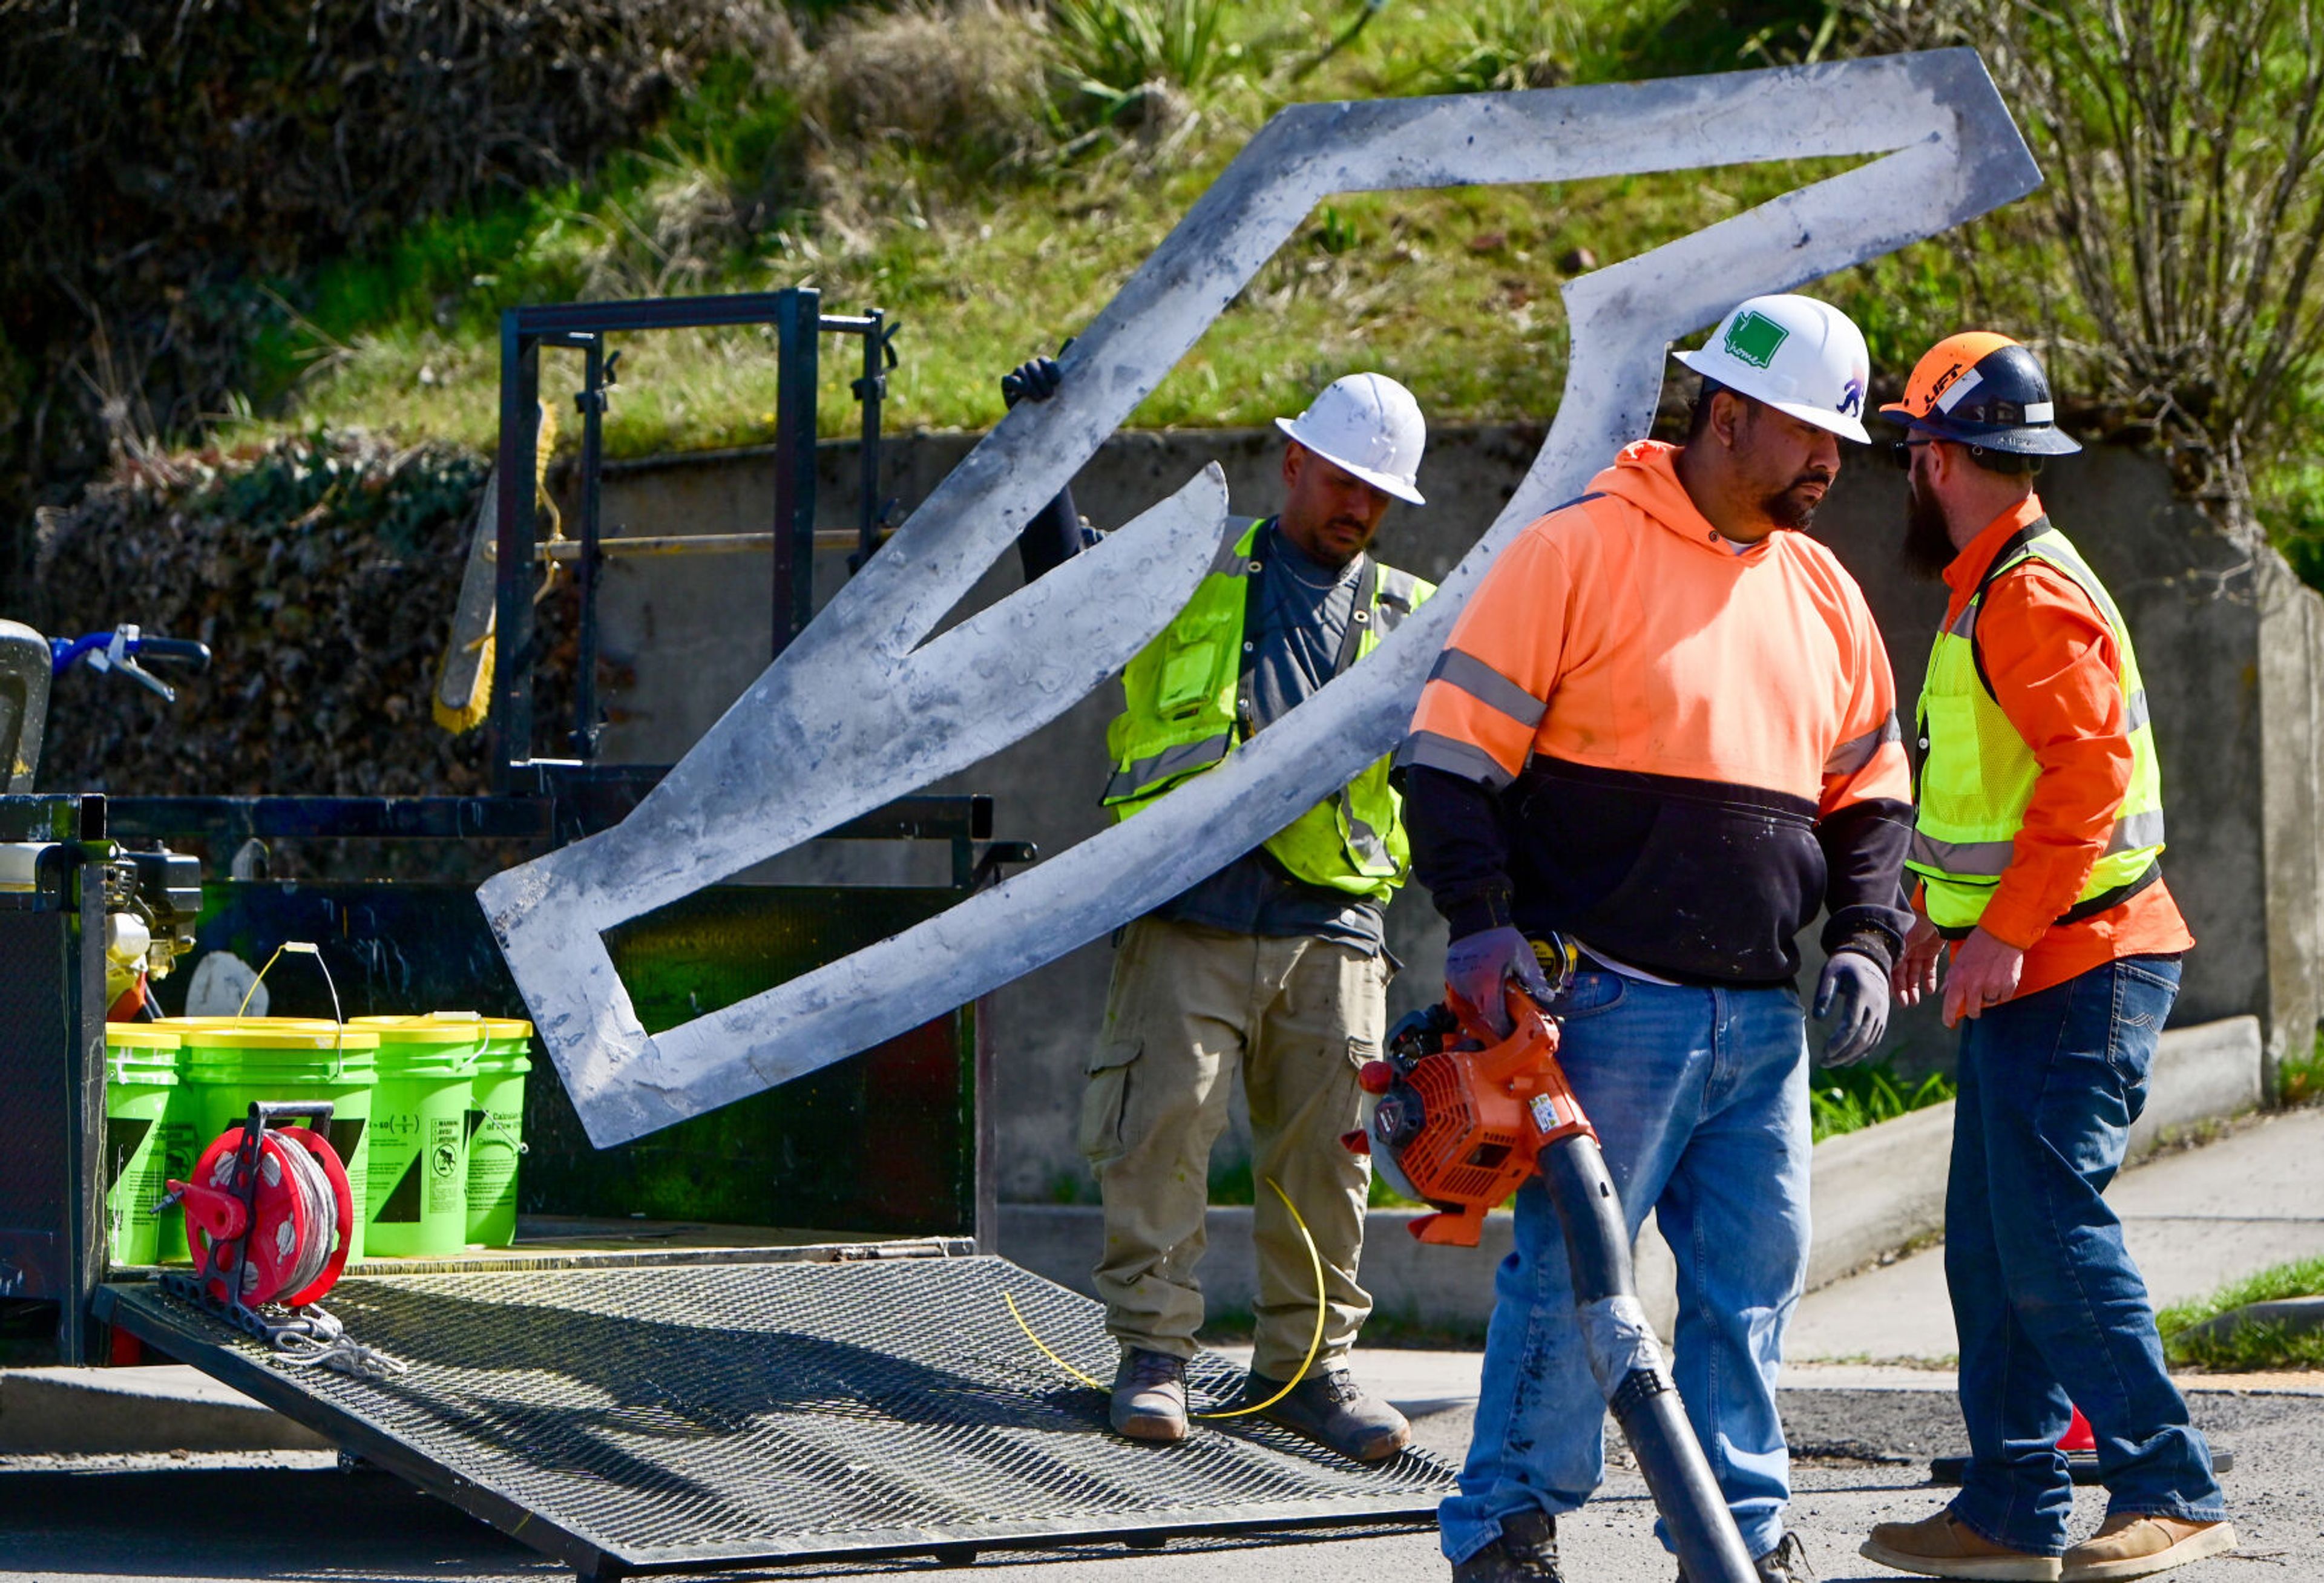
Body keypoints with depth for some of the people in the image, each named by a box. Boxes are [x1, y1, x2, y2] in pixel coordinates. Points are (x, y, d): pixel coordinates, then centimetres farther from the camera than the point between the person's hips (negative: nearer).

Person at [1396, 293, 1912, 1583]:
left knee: (1754, 1274, 7)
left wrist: (1864, 941, 8)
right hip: (1614, 1004, -6)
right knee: (1571, 1269, -5)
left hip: (1766, 1019, 6)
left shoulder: (1824, 594, 15)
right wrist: (1483, 923, -15)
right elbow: (1452, 748, -7)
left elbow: (1870, 791, 23)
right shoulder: (1579, 553, -6)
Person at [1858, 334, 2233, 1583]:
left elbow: (2091, 766, -25)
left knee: (2052, 1237, -13)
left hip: (2073, 972, -11)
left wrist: (2006, 932, -25)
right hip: (2028, 973, 11)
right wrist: (1940, 911, 23)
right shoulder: (1991, 590, 18)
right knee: (1992, 1245, 11)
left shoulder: (2032, 597, -15)